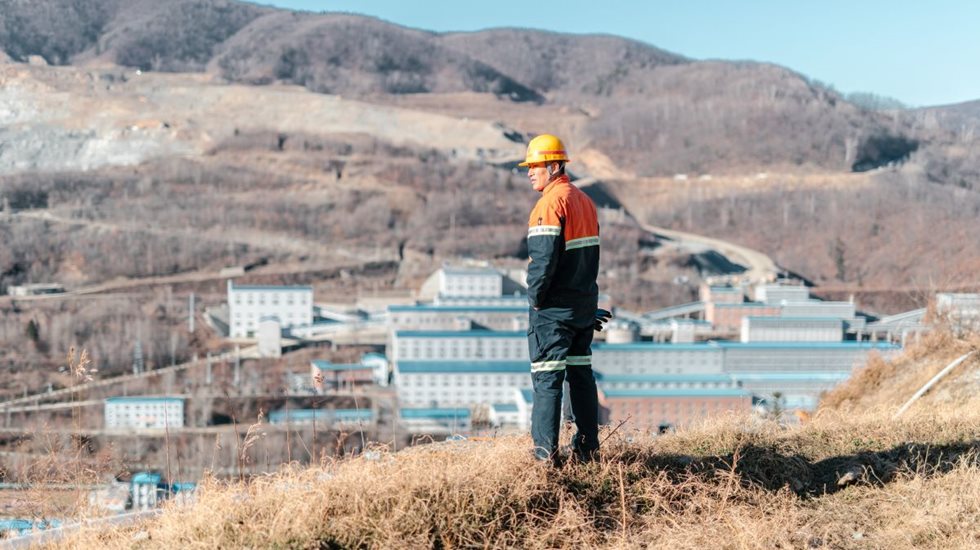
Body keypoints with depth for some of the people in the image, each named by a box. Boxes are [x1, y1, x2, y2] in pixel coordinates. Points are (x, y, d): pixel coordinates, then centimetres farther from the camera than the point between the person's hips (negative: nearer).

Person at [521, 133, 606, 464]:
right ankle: (588, 448, 17)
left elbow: (543, 258, -22)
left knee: (547, 378, -4)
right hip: (585, 306, 8)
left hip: (553, 308, -8)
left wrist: (535, 297, -10)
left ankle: (545, 452, -3)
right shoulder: (584, 201, 13)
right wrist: (585, 296, 16)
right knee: (582, 374, 13)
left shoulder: (551, 203, -15)